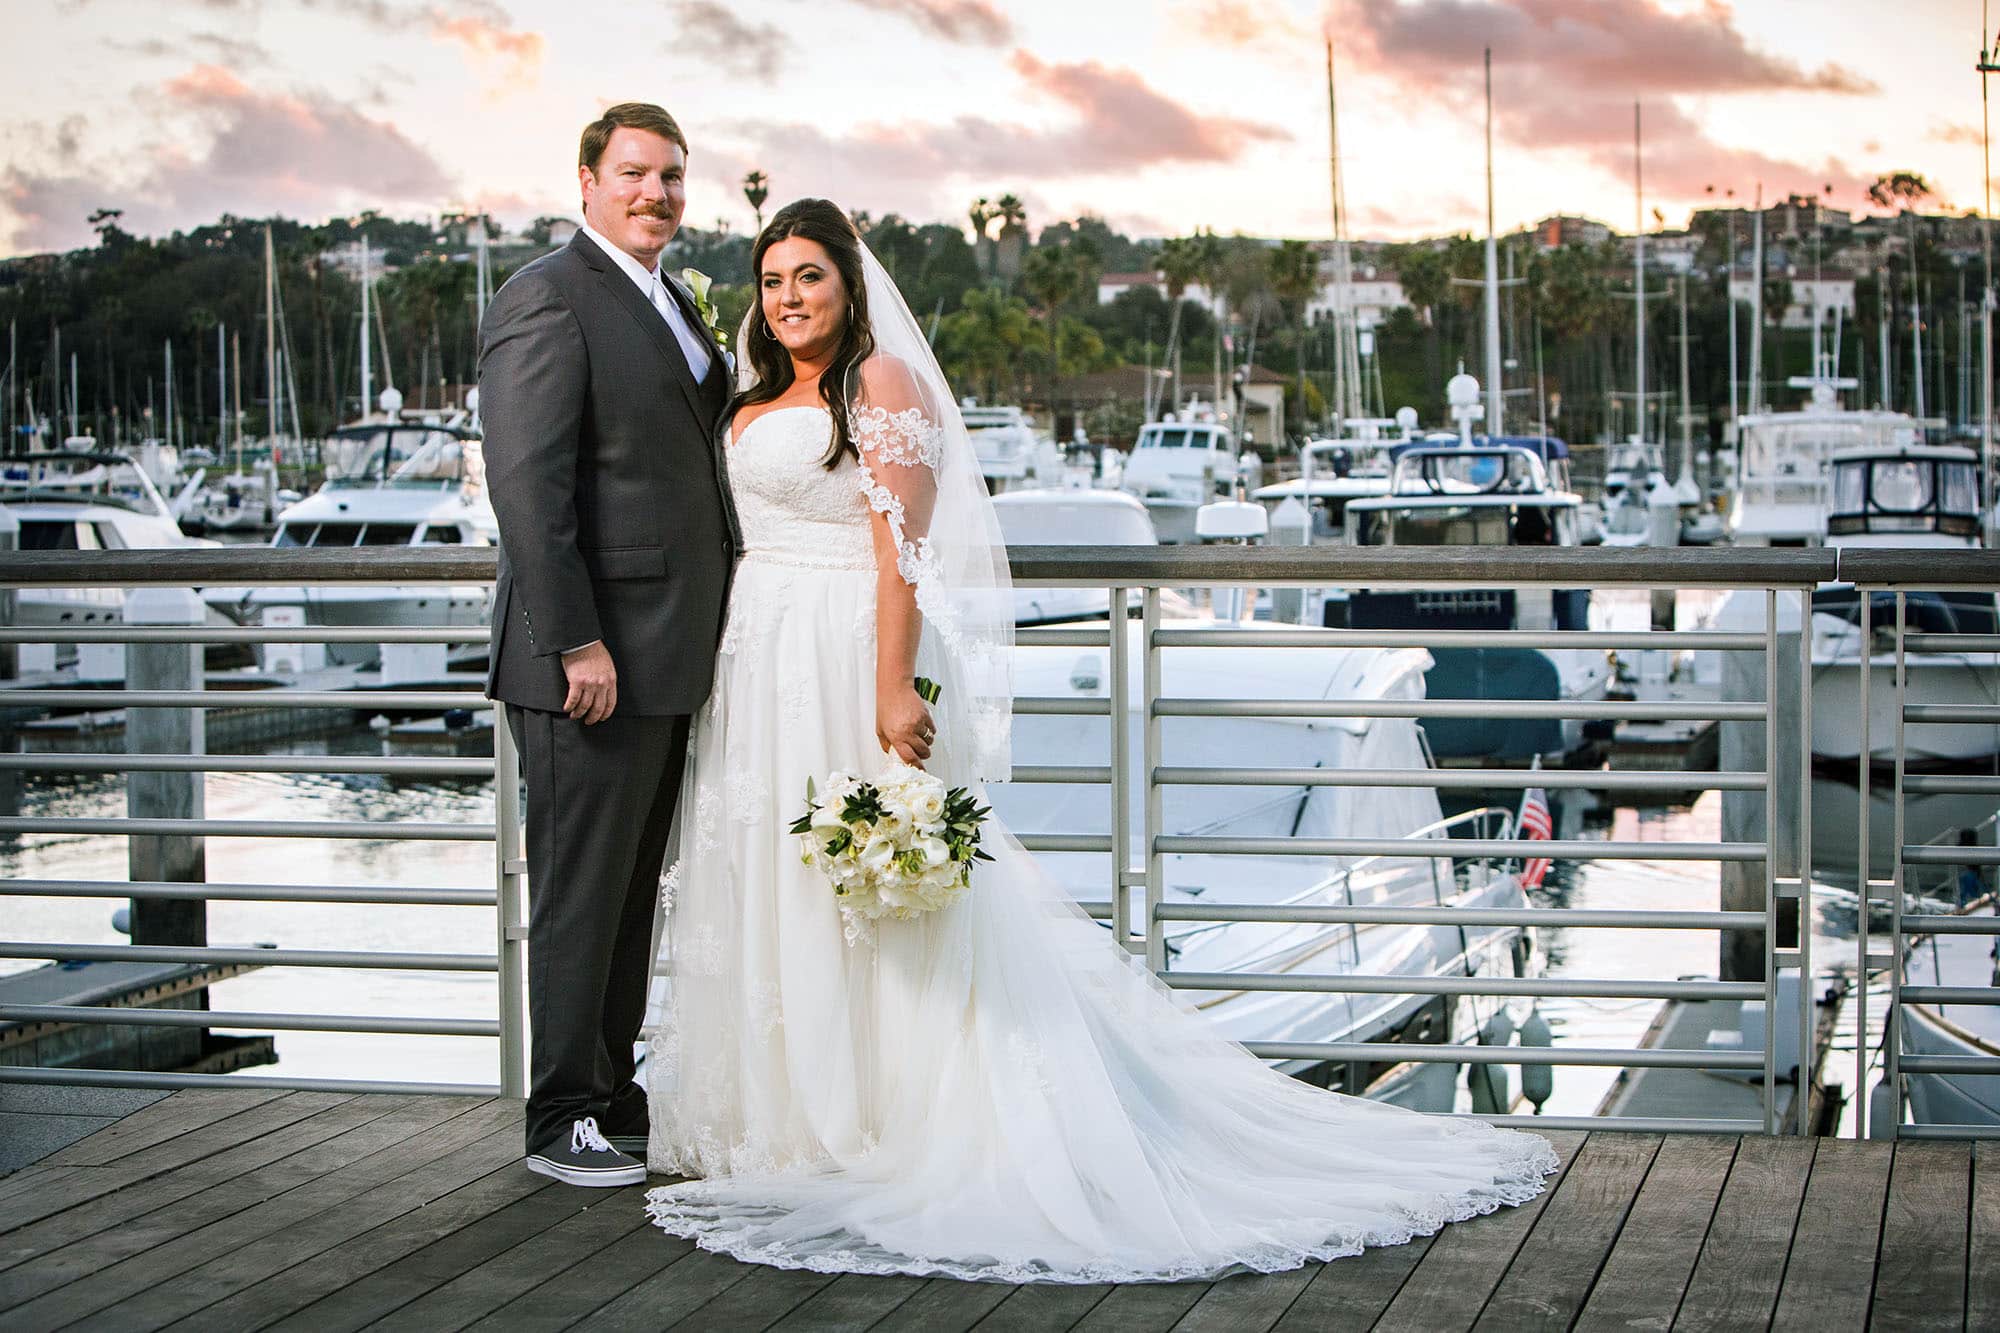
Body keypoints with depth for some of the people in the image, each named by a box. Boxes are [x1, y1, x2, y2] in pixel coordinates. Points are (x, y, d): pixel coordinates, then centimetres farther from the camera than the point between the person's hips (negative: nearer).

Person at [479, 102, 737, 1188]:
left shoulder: (670, 304, 18)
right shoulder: (549, 298, -11)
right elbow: (529, 486, -18)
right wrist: (575, 642, -22)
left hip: (666, 656, 9)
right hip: (593, 661, -9)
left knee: (632, 891, 15)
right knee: (580, 893, -2)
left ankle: (614, 1094, 24)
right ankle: (562, 1120, 7)